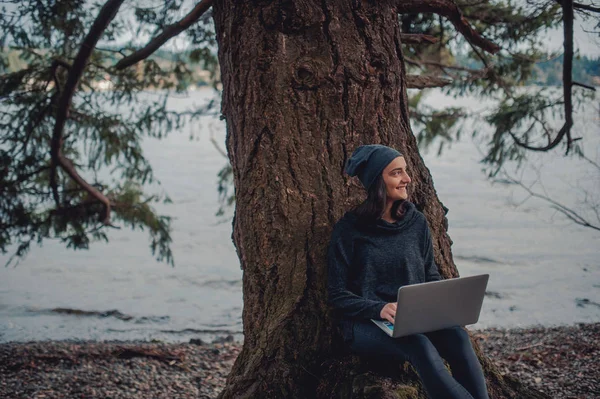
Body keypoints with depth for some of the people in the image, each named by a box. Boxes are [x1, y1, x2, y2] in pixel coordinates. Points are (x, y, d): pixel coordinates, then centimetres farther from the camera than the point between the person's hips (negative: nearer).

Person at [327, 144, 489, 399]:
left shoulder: (416, 222, 9)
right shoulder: (349, 229, -4)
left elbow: (431, 277, 17)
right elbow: (338, 295, -4)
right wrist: (379, 309, -21)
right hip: (366, 324, -4)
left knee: (457, 336, -29)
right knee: (419, 345, -35)